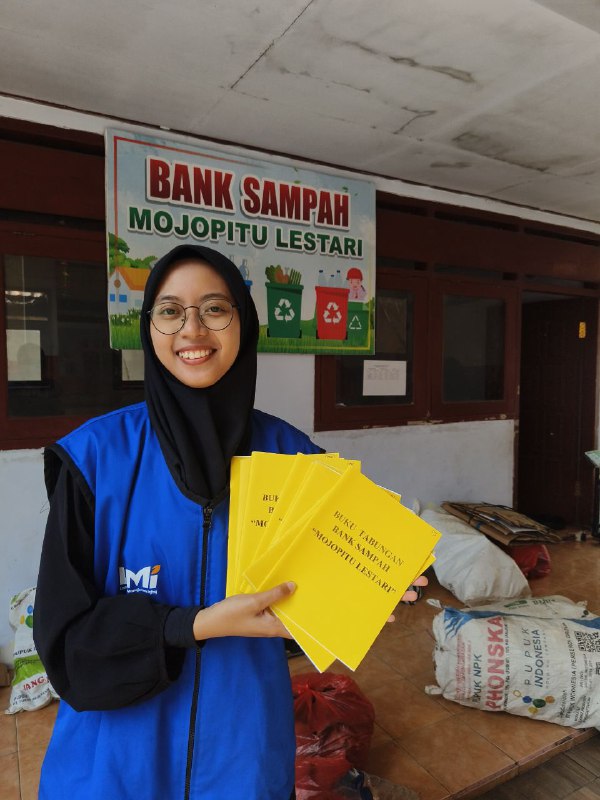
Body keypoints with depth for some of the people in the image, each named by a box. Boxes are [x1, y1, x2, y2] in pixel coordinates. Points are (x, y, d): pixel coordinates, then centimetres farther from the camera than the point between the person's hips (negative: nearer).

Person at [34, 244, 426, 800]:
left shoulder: (288, 453, -10)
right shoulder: (95, 454, -14)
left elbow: (308, 593, 1)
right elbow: (64, 630, -13)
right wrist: (199, 625, -24)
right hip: (116, 754, 0)